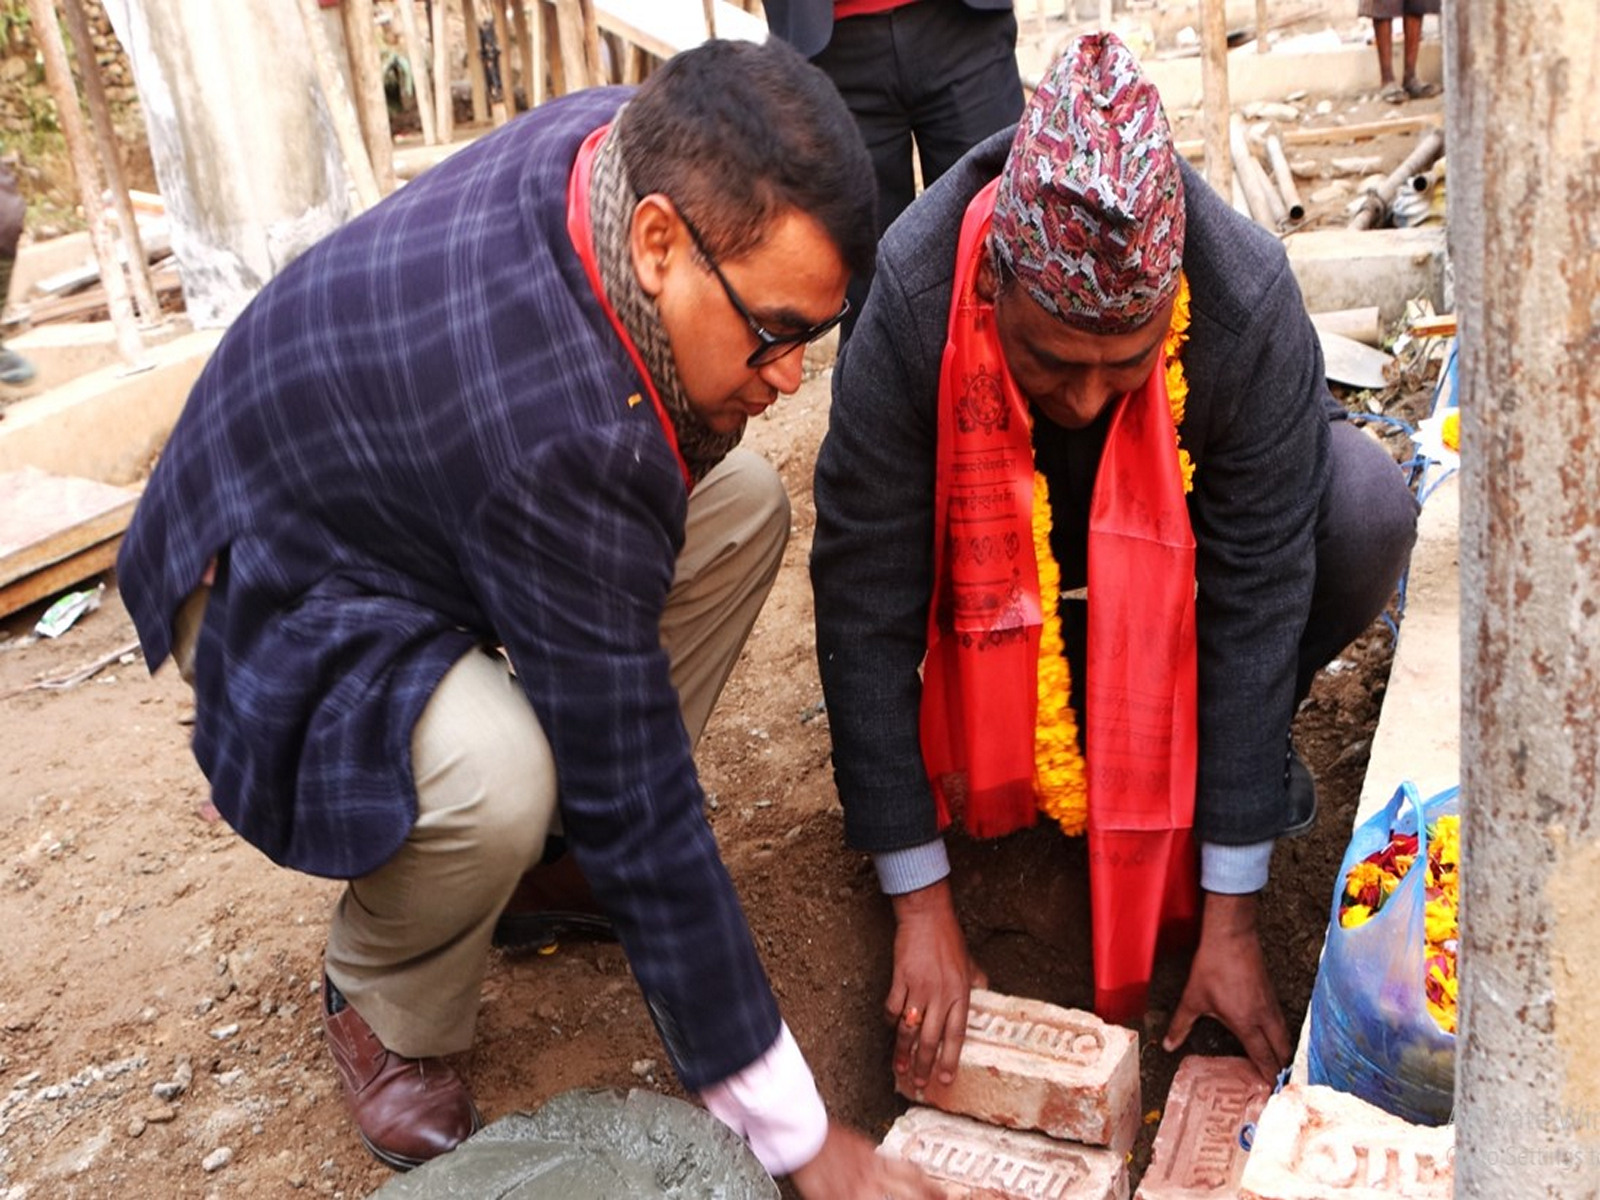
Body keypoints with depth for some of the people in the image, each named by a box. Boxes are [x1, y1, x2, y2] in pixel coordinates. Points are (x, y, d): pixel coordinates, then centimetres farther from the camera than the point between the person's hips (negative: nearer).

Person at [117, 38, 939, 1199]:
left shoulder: (641, 144, -17)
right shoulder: (548, 430, -41)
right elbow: (637, 800, -36)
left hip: (419, 475, 8)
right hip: (280, 585, -8)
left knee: (745, 505, -4)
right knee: (495, 776, -37)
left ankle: (564, 853, 6)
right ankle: (386, 1016, -2)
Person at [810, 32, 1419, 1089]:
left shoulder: (1250, 303, -34)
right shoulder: (911, 303, -36)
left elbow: (1255, 599, -29)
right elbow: (867, 604, -30)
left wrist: (1229, 919, -25)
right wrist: (922, 906, -27)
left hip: (1178, 549, -1)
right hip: (1001, 557, 1)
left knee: (1365, 508, -29)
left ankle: (1237, 742, 0)